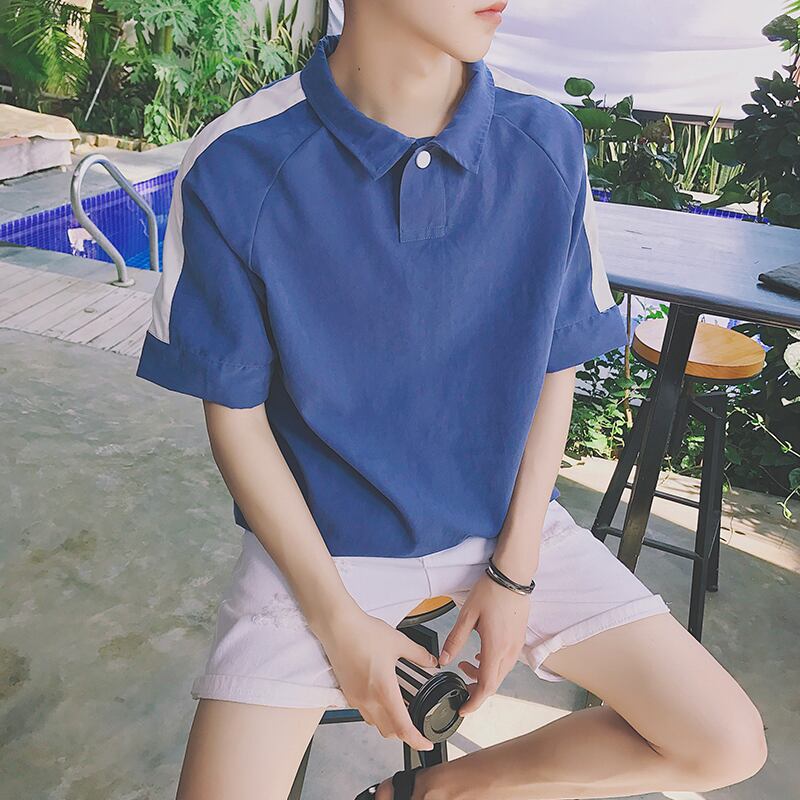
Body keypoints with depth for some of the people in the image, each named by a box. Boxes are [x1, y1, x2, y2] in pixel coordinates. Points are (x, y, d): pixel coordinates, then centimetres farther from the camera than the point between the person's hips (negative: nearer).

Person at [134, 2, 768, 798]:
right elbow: (236, 415, -9)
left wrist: (514, 571, -4)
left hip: (500, 518, 3)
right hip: (321, 535, -2)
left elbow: (554, 369, -1)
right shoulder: (233, 171, -18)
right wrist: (338, 620, -10)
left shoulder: (548, 143, -10)